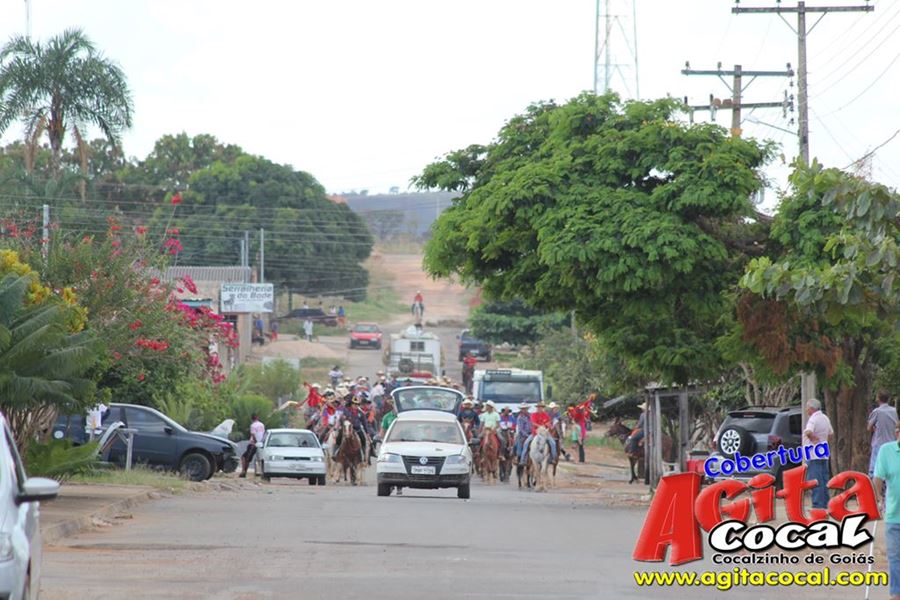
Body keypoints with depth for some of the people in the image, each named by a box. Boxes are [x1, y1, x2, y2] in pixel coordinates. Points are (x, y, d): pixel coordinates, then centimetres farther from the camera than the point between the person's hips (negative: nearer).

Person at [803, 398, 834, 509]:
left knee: (815, 480, -7)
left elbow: (808, 432, -35)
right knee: (823, 479, 12)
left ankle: (818, 504, -10)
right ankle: (825, 503, 15)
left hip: (814, 455, -9)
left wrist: (813, 438, -18)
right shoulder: (825, 418, 13)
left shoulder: (814, 419, -16)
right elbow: (830, 433, 26)